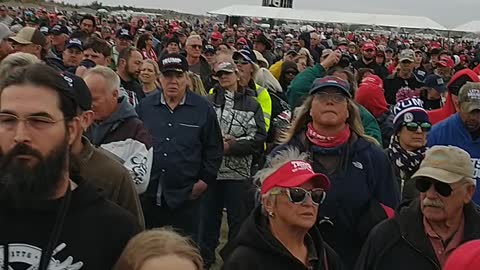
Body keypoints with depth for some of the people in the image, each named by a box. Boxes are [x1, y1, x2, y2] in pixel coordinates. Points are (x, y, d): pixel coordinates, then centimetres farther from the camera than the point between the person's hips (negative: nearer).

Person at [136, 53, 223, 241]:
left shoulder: (203, 109, 0)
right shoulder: (144, 106, 5)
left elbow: (214, 150, 4)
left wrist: (205, 180, -1)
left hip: (186, 196, -2)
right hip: (148, 195, 2)